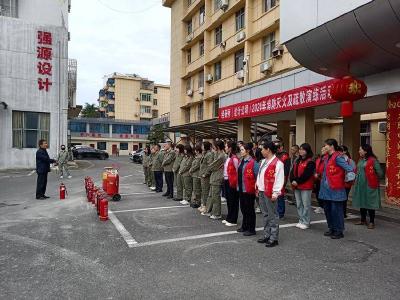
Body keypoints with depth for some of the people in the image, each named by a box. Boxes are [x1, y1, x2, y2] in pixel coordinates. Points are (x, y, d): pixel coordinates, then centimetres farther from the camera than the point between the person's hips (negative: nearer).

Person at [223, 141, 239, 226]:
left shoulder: (234, 159, -15)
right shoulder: (228, 158, 13)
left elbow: (237, 172, -16)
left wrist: (235, 183, -15)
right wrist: (224, 180, 12)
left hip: (232, 182, -9)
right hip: (226, 181, 9)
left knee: (233, 201, 1)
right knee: (228, 200, 16)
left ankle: (233, 220, 11)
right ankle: (229, 218, 28)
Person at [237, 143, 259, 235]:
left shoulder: (253, 162, -16)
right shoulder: (241, 161, 10)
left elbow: (257, 176, -17)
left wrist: (256, 187, -16)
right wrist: (238, 185, 15)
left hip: (249, 189, -8)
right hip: (241, 189, 8)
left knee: (249, 209, 2)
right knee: (243, 208, 18)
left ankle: (251, 229, 15)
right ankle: (244, 226, 32)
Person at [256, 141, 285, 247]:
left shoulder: (278, 163, -14)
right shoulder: (263, 161, 15)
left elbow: (279, 180, -18)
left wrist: (275, 193, -20)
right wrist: (258, 188, 18)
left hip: (270, 193, -9)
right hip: (262, 192, 9)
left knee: (273, 216, -1)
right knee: (265, 215, 16)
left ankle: (274, 238, 8)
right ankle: (267, 235, 27)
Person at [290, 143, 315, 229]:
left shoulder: (310, 162, -9)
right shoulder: (297, 161, 15)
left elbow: (306, 174, -19)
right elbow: (292, 172, 8)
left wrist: (298, 182, -17)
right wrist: (292, 180, -8)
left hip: (306, 186, -8)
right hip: (296, 186, 8)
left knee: (306, 205, -1)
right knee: (299, 204, 13)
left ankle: (306, 222, 8)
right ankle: (301, 221, 24)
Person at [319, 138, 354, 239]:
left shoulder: (338, 157, -15)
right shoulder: (326, 157, 11)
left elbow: (349, 168, -20)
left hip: (335, 189, -9)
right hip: (326, 188, 9)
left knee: (336, 210, 0)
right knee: (327, 209, 15)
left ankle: (339, 231, 12)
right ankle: (331, 228, 29)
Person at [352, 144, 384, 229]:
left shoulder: (373, 160, -13)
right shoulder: (360, 160, 10)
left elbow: (380, 173, -13)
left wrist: (373, 179, 0)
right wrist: (357, 179, 9)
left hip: (369, 185, -8)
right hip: (360, 185, 8)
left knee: (370, 203, 1)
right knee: (361, 202, 14)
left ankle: (372, 222, 12)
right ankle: (363, 220, 27)